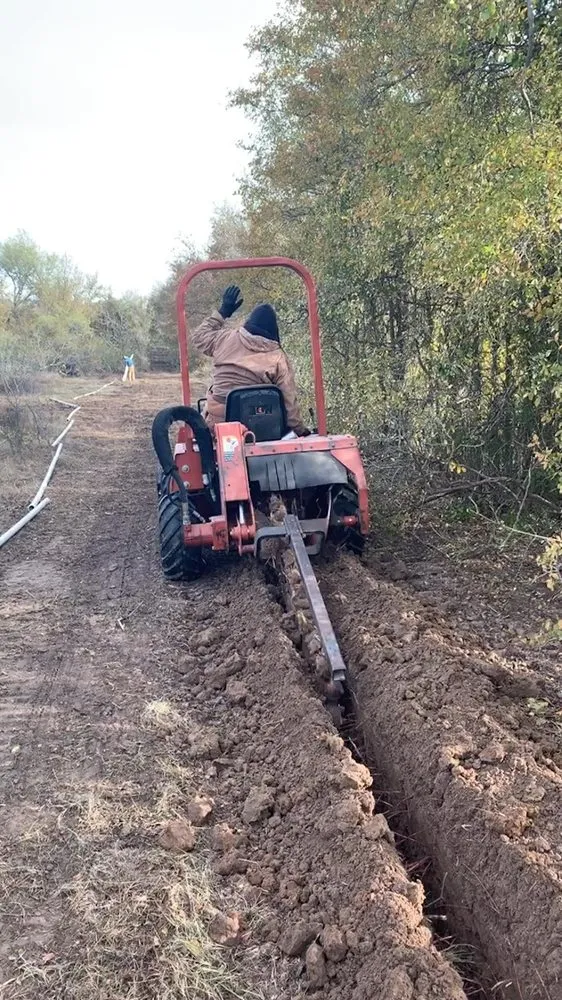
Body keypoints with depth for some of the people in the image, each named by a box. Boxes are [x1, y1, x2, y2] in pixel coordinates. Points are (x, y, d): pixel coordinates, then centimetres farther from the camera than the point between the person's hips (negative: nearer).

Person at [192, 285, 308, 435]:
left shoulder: (226, 340, 4)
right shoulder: (279, 359, -1)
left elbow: (198, 337, 25)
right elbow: (289, 401, -1)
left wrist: (222, 312, 28)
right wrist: (300, 430, 11)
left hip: (216, 422, 1)